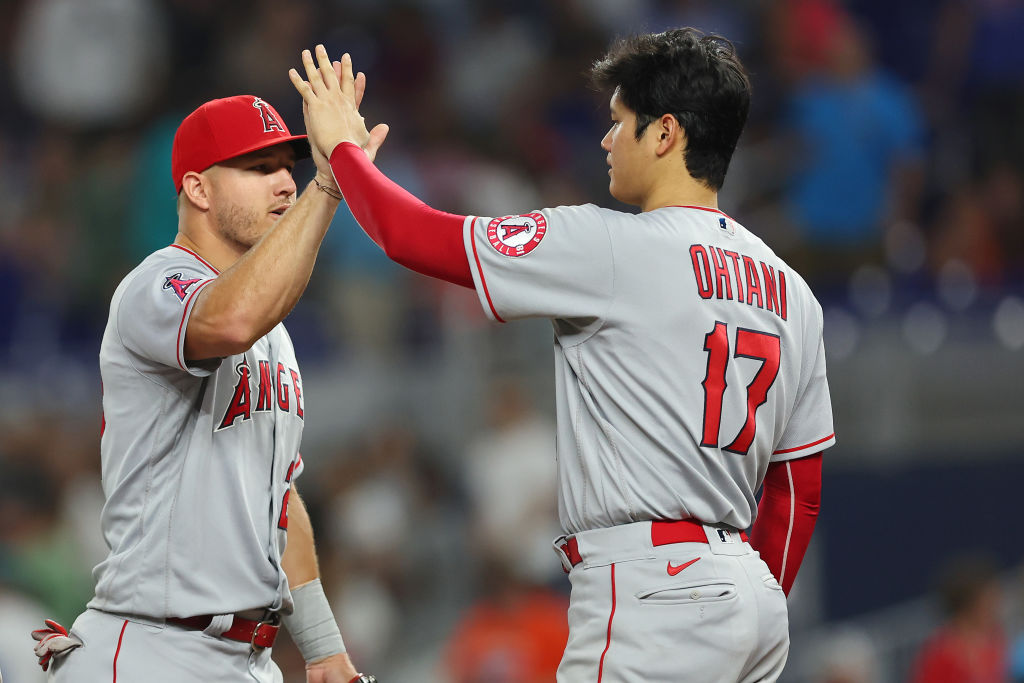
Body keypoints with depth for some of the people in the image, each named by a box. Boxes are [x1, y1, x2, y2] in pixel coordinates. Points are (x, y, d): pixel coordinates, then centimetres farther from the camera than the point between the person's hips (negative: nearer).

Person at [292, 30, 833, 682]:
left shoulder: (613, 248, -8)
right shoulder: (789, 291, 15)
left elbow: (416, 235, -5)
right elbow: (800, 487, 18)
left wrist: (343, 147, 13)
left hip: (652, 591, -9)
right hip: (757, 595, 9)